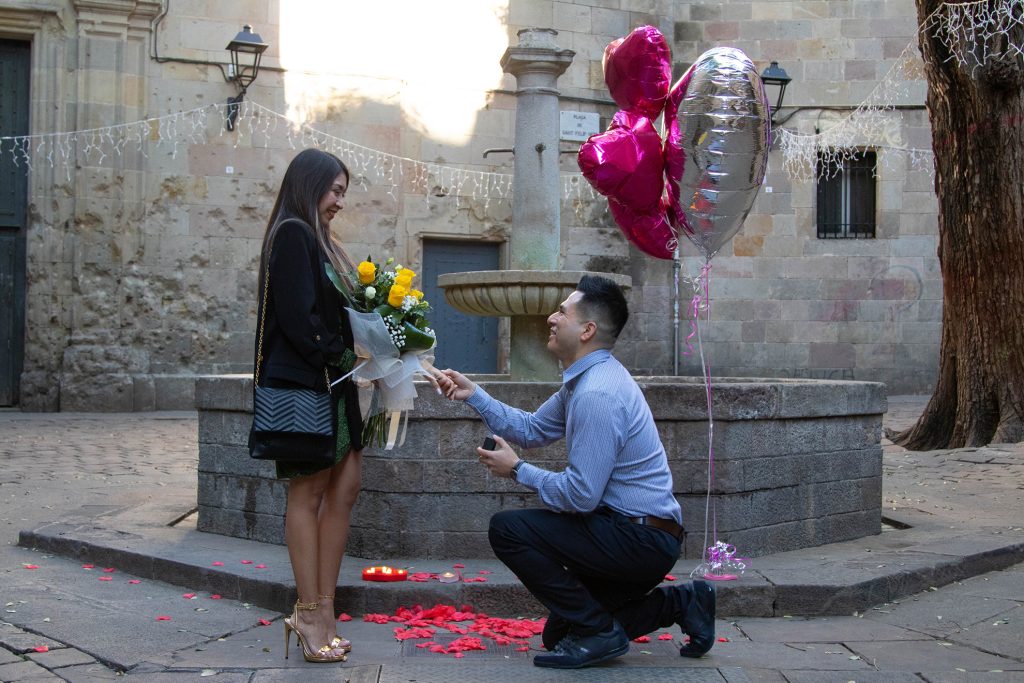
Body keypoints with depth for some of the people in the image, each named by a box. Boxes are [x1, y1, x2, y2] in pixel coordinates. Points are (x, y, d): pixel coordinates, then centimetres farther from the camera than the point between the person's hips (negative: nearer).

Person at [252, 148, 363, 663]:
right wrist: (346, 357, -11)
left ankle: (319, 611, 8)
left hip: (331, 384, 9)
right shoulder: (292, 234, -9)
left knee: (344, 486, 5)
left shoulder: (317, 240, 20)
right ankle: (311, 613, 2)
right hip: (304, 383, -9)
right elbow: (298, 317, -17)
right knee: (309, 490, -4)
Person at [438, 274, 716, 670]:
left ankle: (596, 631, -7)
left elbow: (581, 494, -25)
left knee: (507, 529, -16)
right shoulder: (585, 379, 8)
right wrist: (473, 394, 11)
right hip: (645, 537, 10)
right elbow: (532, 429, 16)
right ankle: (680, 603, 18)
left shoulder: (596, 394, -25)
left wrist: (517, 470, -12)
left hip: (641, 540, -10)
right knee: (559, 634, 18)